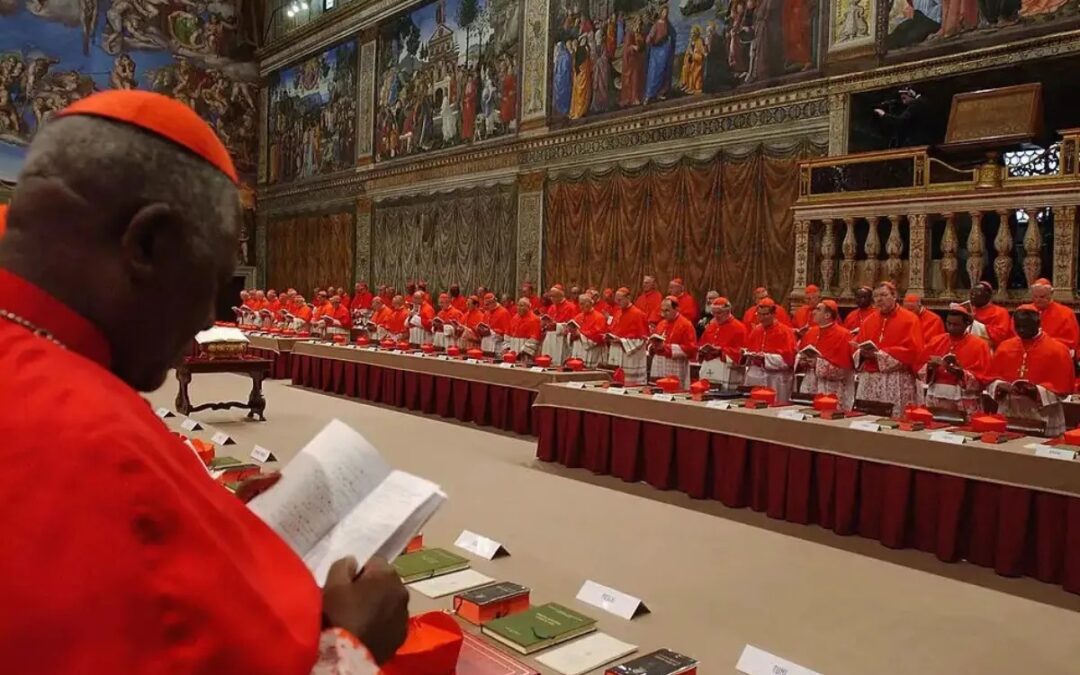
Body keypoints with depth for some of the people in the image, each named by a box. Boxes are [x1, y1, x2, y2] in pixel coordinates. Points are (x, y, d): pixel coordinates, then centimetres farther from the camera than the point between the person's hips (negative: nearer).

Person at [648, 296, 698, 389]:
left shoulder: (686, 325, -7)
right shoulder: (661, 324, 16)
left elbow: (691, 349, -14)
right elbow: (654, 342, 24)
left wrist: (666, 347, -18)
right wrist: (653, 346, -2)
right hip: (659, 372, 7)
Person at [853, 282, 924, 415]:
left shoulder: (909, 319, -2)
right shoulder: (869, 321, 14)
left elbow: (912, 350, -12)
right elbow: (858, 347, 15)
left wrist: (880, 354, -16)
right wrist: (863, 353, -9)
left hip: (897, 381, -5)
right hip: (869, 379, 5)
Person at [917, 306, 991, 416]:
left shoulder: (979, 345, -1)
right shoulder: (935, 341, 8)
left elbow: (981, 380, -6)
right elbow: (921, 370, 7)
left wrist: (961, 373, -21)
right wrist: (930, 367, -13)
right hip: (935, 398, 3)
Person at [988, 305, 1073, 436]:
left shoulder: (1057, 350, -4)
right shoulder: (1004, 347, 7)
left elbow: (1063, 387, -7)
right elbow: (992, 378, 10)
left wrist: (1037, 391, -21)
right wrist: (1000, 386, -11)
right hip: (1008, 414, 3)